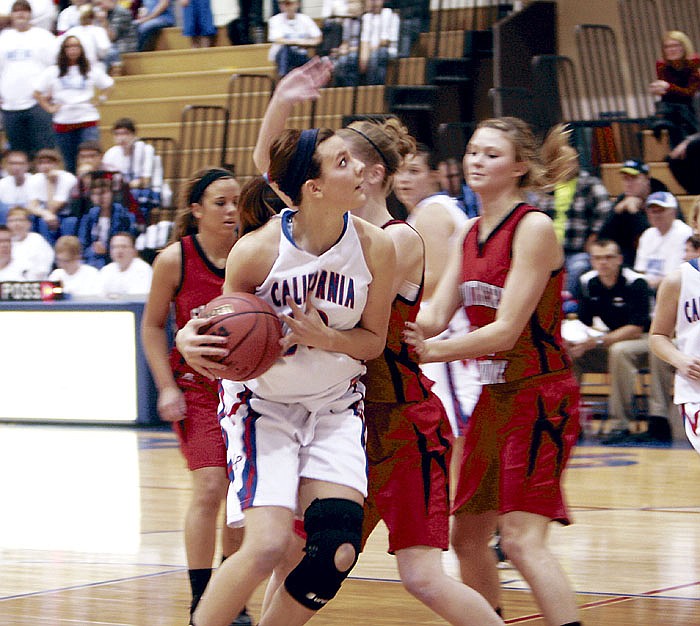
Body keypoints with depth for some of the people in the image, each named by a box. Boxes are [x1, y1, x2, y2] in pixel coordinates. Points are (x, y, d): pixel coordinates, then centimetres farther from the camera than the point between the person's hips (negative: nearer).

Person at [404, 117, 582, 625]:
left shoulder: (534, 228, -14)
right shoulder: (470, 234, 10)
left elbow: (506, 331, -20)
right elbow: (436, 315, 3)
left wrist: (432, 350, -27)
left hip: (540, 396, -8)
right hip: (494, 396, 9)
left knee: (522, 540, -17)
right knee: (467, 536, 12)